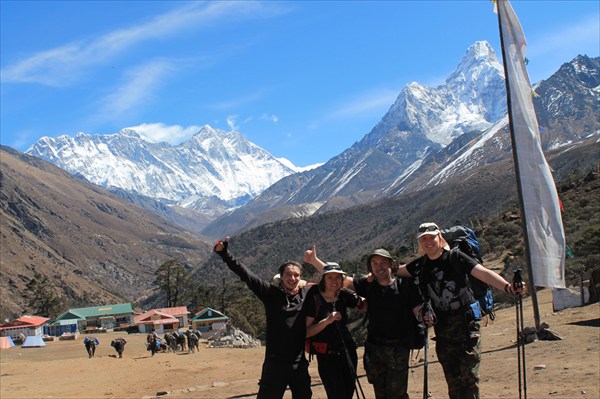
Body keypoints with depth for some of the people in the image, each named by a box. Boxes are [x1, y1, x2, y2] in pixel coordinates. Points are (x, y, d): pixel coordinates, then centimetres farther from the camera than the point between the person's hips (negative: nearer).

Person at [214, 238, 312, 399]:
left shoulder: (307, 293, 4)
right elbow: (245, 274, -8)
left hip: (299, 363, 3)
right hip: (274, 363, -3)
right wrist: (224, 253, -15)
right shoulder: (271, 292, -3)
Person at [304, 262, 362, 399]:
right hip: (327, 356, -5)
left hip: (348, 351, 5)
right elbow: (306, 332, -13)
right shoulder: (314, 298, -11)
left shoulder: (344, 296, 4)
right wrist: (327, 320, -24)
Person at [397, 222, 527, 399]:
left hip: (466, 323, -4)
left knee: (469, 374, -9)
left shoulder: (455, 257, -6)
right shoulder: (420, 265, 7)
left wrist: (508, 287, -32)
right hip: (442, 328, 4)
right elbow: (396, 271, 21)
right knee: (452, 378, 7)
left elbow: (483, 273, -17)